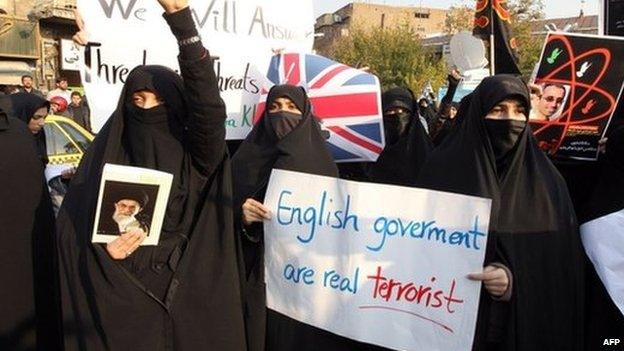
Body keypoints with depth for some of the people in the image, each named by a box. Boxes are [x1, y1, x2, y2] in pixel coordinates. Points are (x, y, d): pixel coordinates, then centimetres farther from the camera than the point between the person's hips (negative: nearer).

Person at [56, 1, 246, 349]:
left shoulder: (193, 156, -4)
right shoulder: (104, 157, 1)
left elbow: (208, 107, -21)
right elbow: (72, 224, 3)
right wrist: (102, 250, -19)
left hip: (187, 296, 0)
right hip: (121, 301, 1)